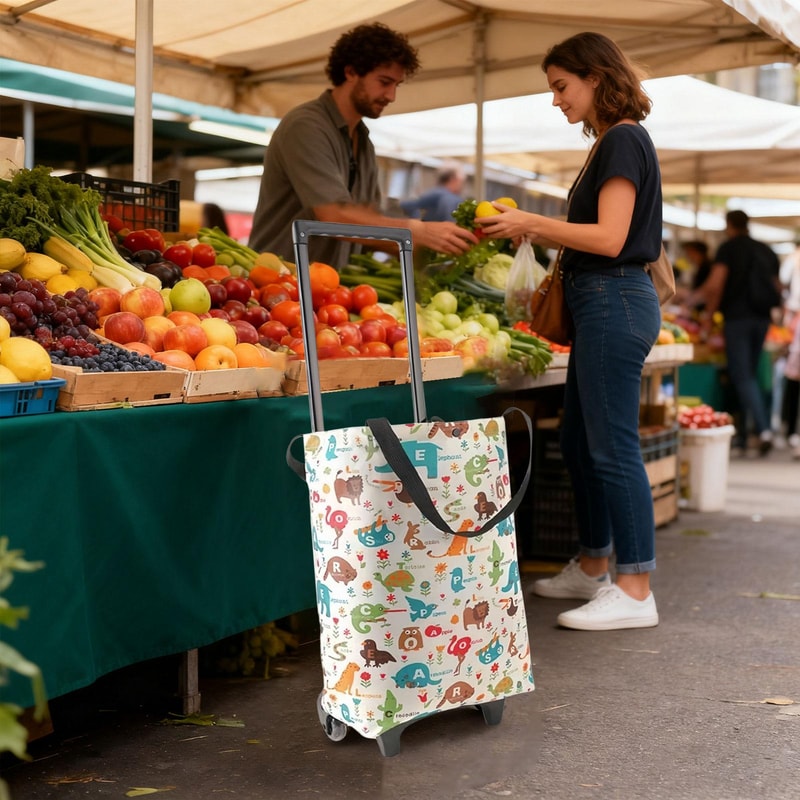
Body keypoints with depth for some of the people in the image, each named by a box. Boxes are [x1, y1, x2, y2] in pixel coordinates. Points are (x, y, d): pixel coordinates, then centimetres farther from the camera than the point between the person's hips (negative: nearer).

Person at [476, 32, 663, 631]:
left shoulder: (623, 141, -11)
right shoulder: (613, 143, 18)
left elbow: (610, 238, -20)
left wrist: (531, 221, -15)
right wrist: (535, 234, 12)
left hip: (615, 302, -11)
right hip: (605, 304, 11)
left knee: (613, 448, -8)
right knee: (579, 445, 16)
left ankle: (635, 592, -3)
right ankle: (592, 569, 27)